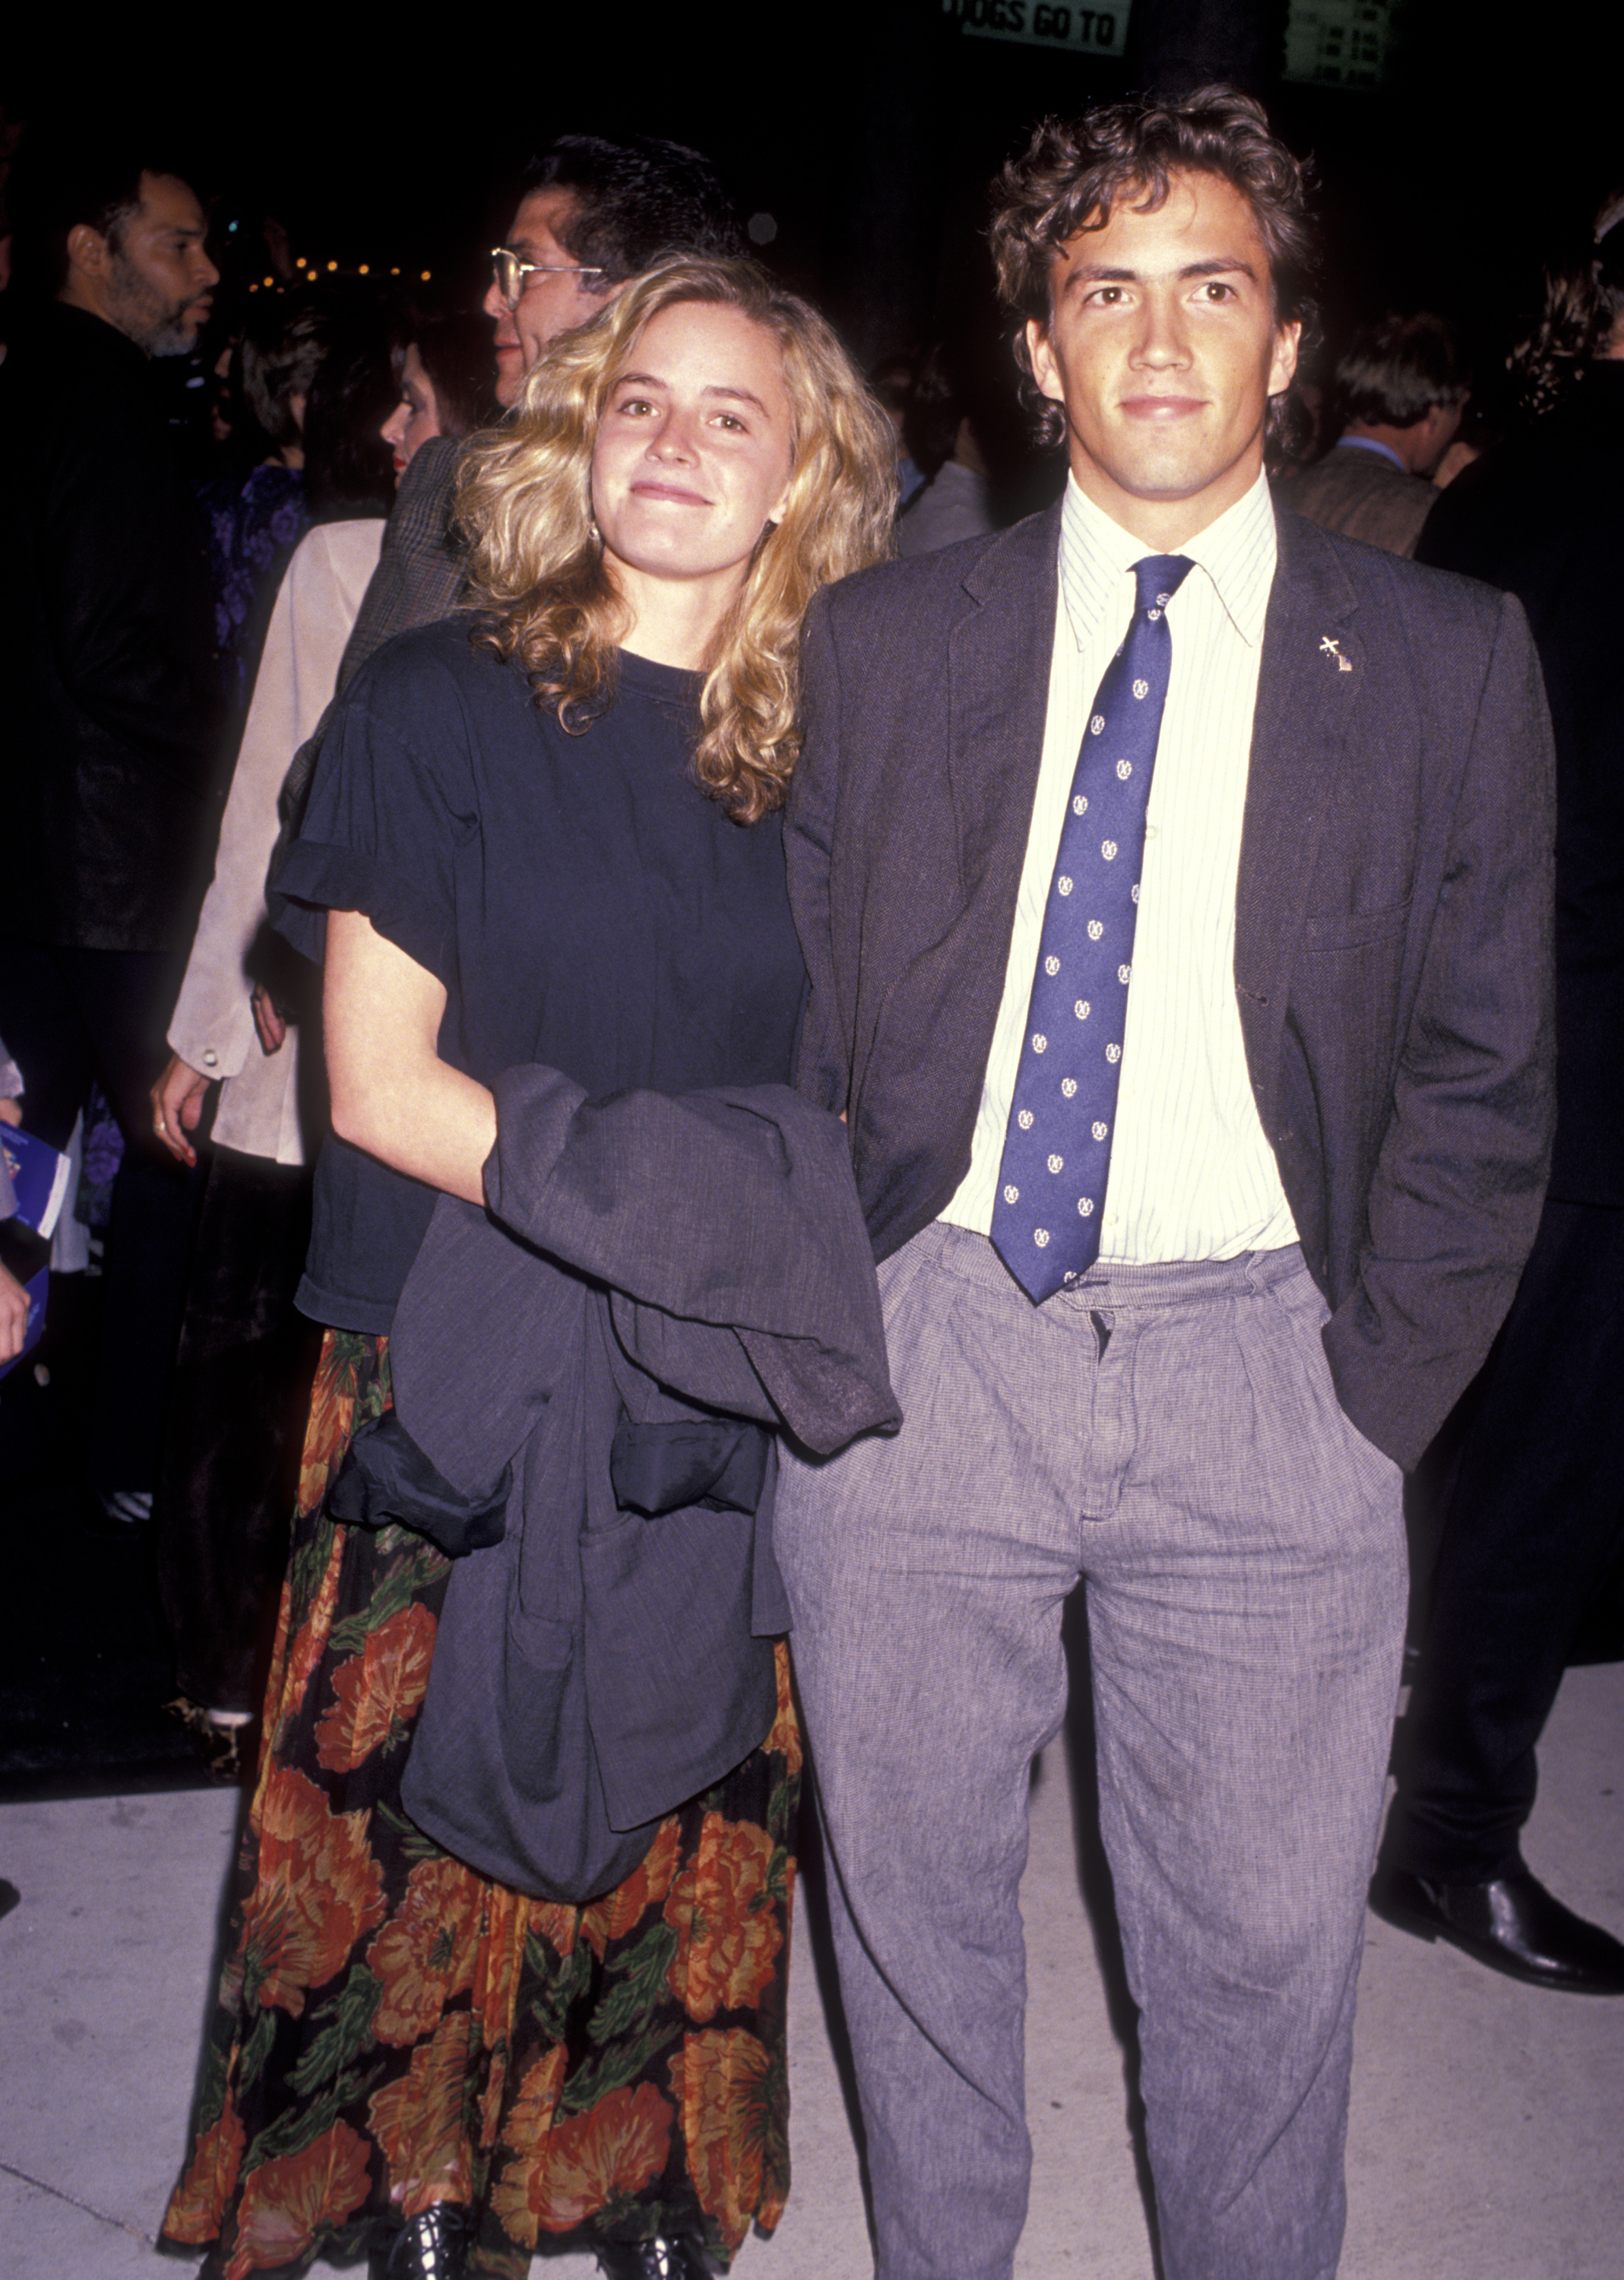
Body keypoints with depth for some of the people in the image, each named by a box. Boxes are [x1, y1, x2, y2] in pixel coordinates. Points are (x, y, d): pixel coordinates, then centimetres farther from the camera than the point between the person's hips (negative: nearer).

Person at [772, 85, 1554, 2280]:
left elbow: (1485, 1083, 4)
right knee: (912, 1901, 16)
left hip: (1261, 1376, -1)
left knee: (1262, 1945, 10)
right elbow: (800, 1015, 7)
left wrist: (1371, 1398, -2)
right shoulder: (881, 640, 5)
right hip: (924, 1345, 1)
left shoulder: (1447, 663, 2)